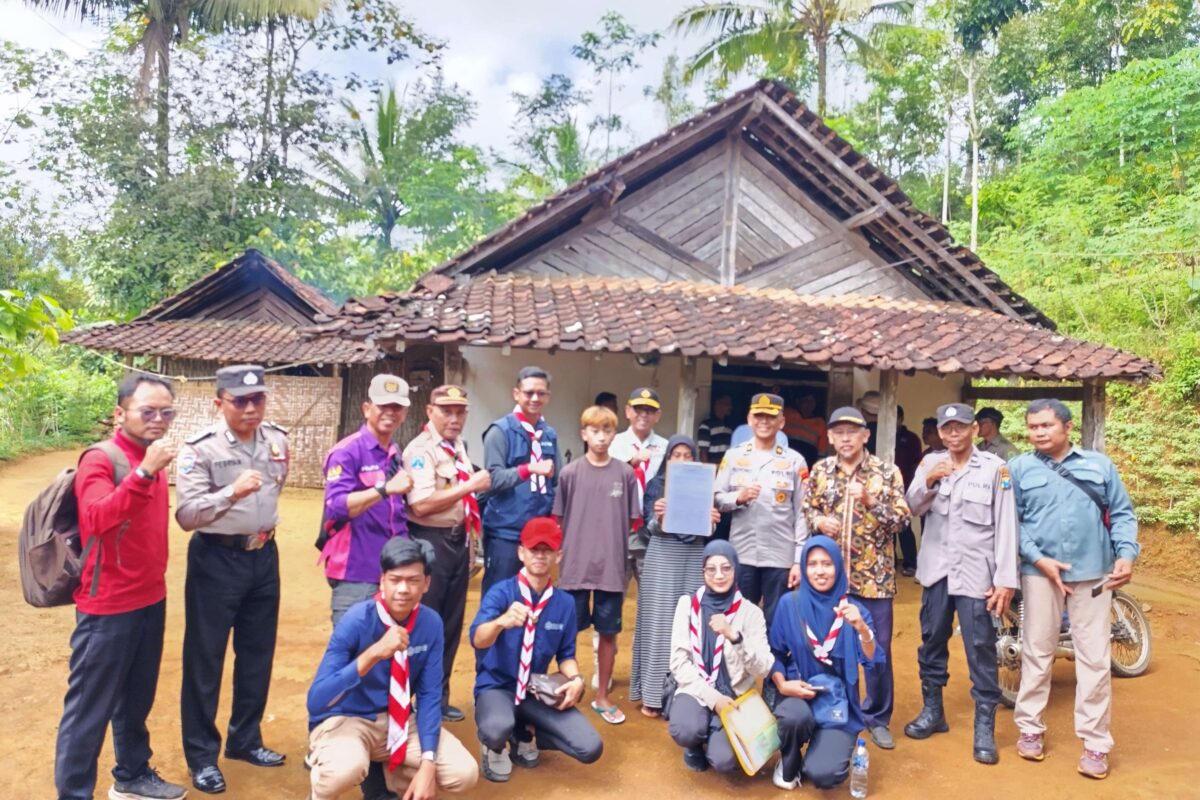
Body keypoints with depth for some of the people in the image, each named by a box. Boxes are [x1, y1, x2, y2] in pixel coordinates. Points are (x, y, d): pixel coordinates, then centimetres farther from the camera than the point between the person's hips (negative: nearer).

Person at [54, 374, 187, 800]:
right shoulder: (100, 458, -15)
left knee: (136, 700, 21)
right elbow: (97, 518, -33)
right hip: (108, 607, -8)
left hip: (151, 601, 8)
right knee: (89, 708, 5)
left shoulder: (152, 461, 8)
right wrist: (144, 472, -41)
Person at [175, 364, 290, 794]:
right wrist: (232, 492, -37)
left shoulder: (278, 440, 0)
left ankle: (245, 739, 33)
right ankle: (202, 754, 23)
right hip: (216, 559, -5)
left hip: (264, 556, 6)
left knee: (258, 653, 15)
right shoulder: (200, 449, -17)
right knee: (205, 658, 6)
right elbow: (186, 514, -23)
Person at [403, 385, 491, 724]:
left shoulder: (458, 446, 12)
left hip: (457, 541, 8)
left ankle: (438, 696, 30)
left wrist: (468, 542, 16)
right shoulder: (421, 449, -15)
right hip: (430, 543, -8)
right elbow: (422, 505, -25)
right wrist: (470, 486, -20)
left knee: (451, 623, 15)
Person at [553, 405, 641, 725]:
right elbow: (558, 520, 3)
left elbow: (632, 521, 6)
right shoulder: (570, 473, -1)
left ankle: (602, 696, 27)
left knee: (608, 633, 11)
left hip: (612, 566, 1)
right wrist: (564, 551, -4)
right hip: (575, 564, -1)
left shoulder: (625, 473, 1)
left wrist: (611, 539, -6)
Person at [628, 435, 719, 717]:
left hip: (694, 557, 2)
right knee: (659, 621, -1)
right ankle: (653, 693, 6)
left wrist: (713, 521, -14)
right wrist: (659, 517, -26)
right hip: (662, 555, -2)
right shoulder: (656, 484, 4)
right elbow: (651, 527, -4)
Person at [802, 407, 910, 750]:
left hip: (874, 573, -2)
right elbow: (806, 509, 12)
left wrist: (870, 499, -21)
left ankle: (877, 717, 25)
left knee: (878, 649, 7)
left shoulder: (887, 472, -4)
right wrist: (818, 520, -9)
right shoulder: (820, 470, 3)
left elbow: (902, 517, -7)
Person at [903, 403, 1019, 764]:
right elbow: (910, 508, -1)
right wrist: (928, 482, -19)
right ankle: (932, 711, 29)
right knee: (931, 643, 13)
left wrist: (1005, 579, -11)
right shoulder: (930, 463, 6)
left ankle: (985, 727, 13)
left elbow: (1006, 526, -6)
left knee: (981, 651, 1)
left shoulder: (995, 468, -4)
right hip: (936, 570, 4)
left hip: (976, 572, -3)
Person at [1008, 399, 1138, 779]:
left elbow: (1122, 513, 6)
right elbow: (1011, 522, -2)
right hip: (1041, 571, -1)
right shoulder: (1020, 468, 2)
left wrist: (1126, 554, -9)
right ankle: (1030, 728, 22)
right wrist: (1038, 558, -12)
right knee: (1036, 652, 8)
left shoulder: (1099, 464, 7)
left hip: (1093, 572, 1)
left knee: (1095, 658, 4)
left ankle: (1096, 742, 16)